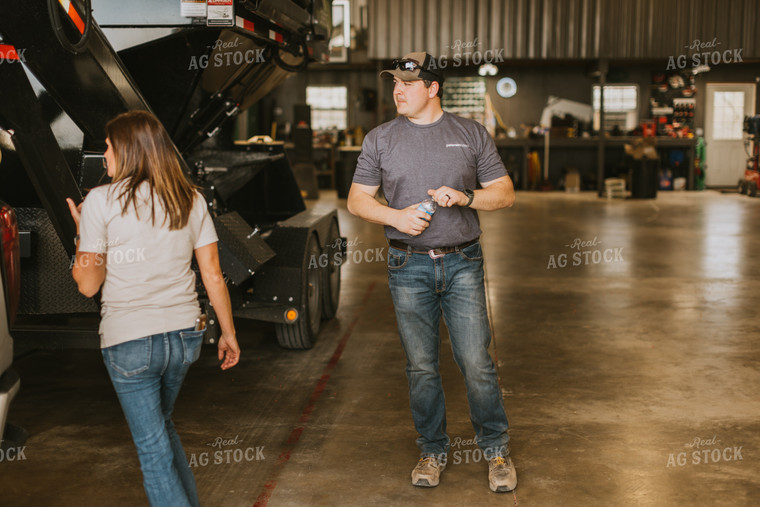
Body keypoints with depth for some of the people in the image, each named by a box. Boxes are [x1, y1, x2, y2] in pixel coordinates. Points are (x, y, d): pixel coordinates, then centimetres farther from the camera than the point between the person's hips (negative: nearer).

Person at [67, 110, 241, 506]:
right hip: (185, 334, 5)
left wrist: (81, 232, 9)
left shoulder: (101, 201, -8)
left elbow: (88, 284, -5)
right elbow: (213, 276, 5)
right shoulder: (191, 200, 4)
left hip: (129, 340, -5)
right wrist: (228, 332, 14)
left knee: (153, 448, 6)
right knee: (161, 426, 27)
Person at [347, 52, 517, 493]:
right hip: (409, 266, 1)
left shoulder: (472, 134, 4)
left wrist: (465, 197, -13)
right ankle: (433, 451, 24)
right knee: (422, 366, 8)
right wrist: (397, 216, -11)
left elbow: (505, 192, 5)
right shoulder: (380, 139, 6)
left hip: (463, 262, -1)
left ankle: (497, 449, 17)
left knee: (477, 362, -2)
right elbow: (358, 199, 7)